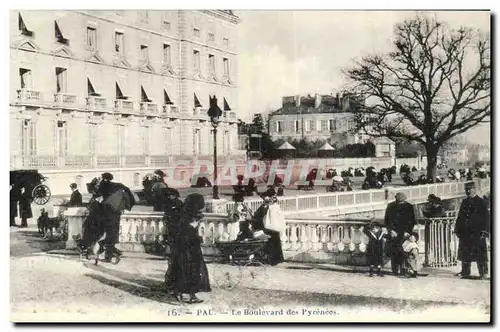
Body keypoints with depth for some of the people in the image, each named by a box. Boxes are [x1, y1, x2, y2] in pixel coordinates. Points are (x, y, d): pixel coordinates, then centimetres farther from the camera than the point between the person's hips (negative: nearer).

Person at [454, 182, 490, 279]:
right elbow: (460, 216, 18)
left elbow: (486, 217, -4)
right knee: (465, 252, 7)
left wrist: (485, 231, -12)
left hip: (477, 232, -5)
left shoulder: (481, 202, -1)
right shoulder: (464, 202, 15)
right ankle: (465, 272, 15)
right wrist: (457, 229, 11)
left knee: (480, 253, -5)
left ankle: (483, 273, 3)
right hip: (465, 233, 5)